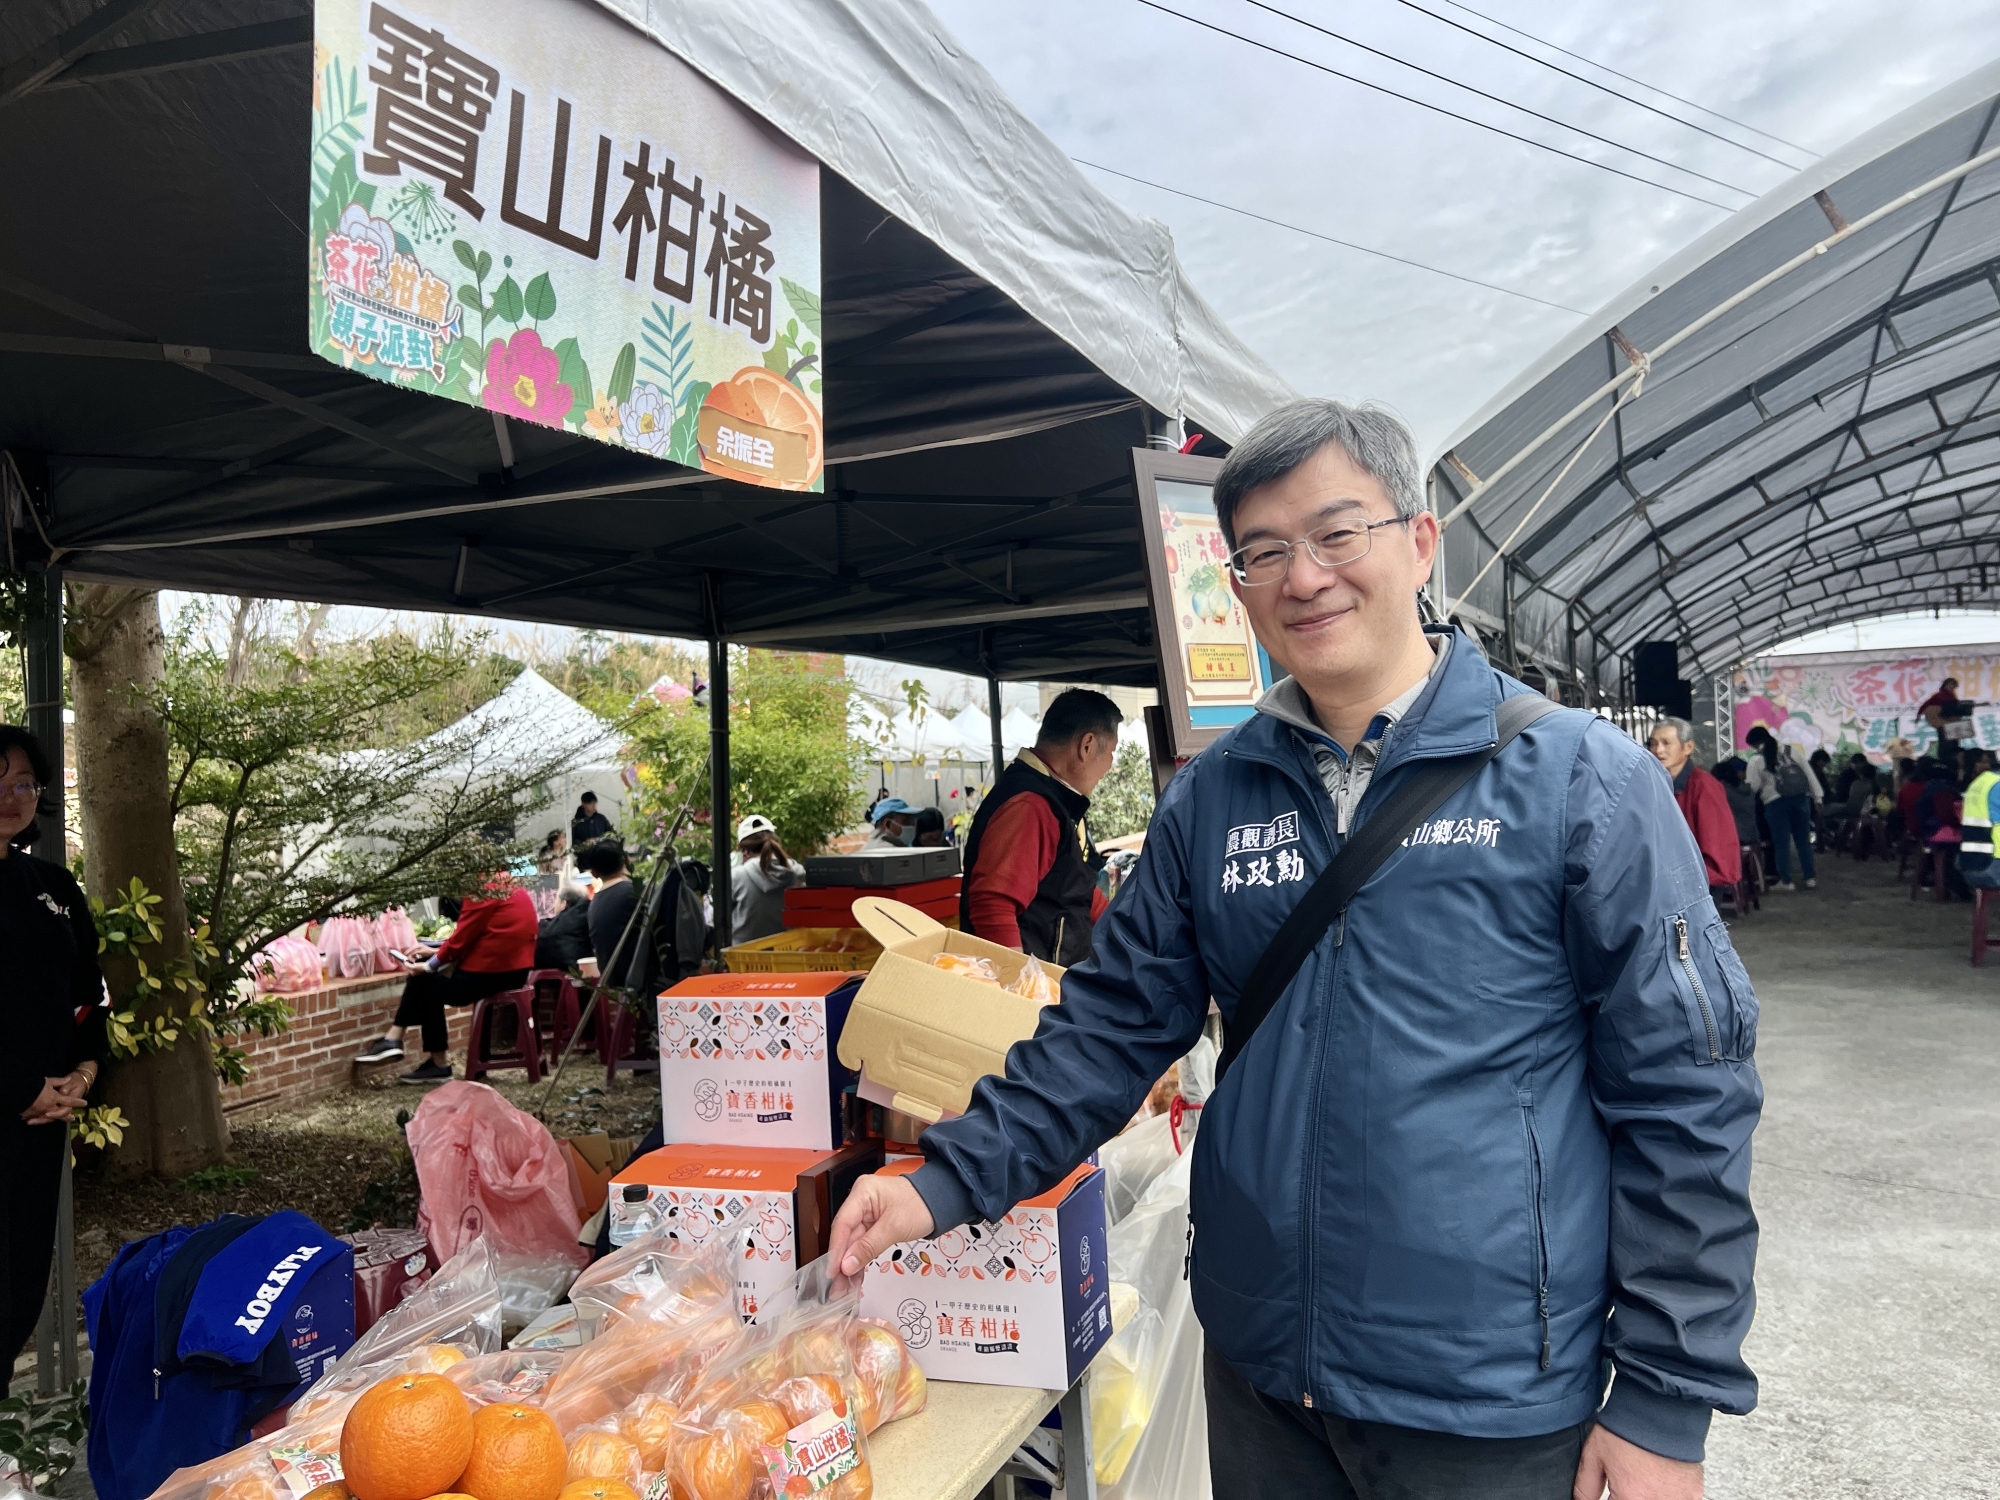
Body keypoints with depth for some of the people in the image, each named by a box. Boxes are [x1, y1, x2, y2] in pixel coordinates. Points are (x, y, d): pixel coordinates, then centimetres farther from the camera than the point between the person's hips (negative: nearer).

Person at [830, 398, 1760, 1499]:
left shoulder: (1580, 777, -10)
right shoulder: (1210, 798, 2)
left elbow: (1685, 1089, -9)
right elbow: (1115, 1025, 5)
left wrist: (1667, 1406, -9)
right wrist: (948, 1180, -7)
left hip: (1495, 1407, -3)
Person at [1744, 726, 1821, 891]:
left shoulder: (1756, 760, -5)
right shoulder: (1790, 750, 7)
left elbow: (1752, 787, -5)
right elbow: (1808, 772, 9)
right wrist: (1817, 796, 12)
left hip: (1776, 803, -4)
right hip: (1800, 798, 4)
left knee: (1781, 842, 3)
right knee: (1803, 840, 11)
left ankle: (1786, 881, 6)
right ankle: (1810, 877, 14)